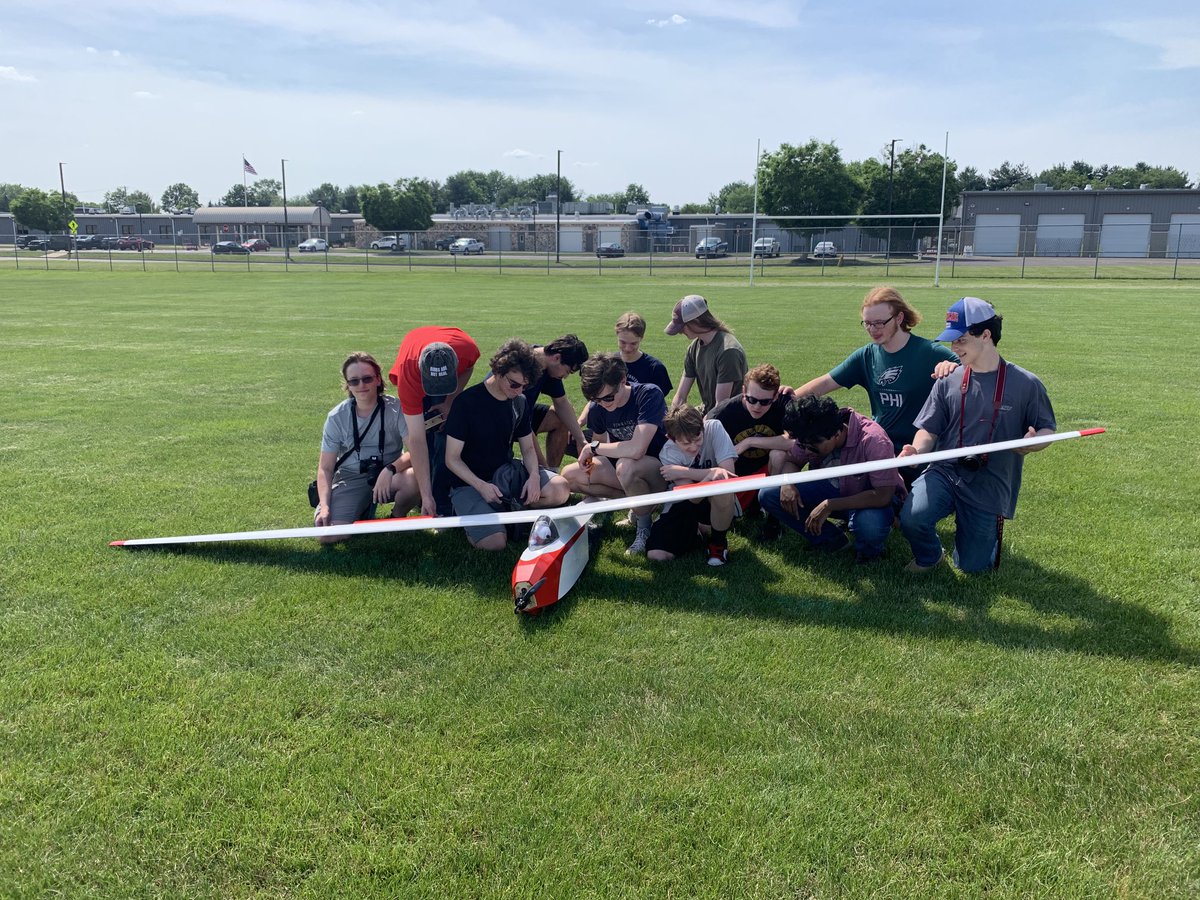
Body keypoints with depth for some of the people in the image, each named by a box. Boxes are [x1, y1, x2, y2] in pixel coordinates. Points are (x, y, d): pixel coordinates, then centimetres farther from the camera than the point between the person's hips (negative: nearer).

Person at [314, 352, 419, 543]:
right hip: (350, 478, 1)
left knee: (414, 478, -37)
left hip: (388, 476, -1)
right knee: (327, 536, -22)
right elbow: (325, 468, -2)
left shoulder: (396, 409, -11)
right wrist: (324, 506, -16)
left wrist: (390, 470, -37)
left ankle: (397, 517, -1)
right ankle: (365, 510, 12)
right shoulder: (337, 417, -5)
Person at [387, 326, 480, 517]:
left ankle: (443, 509, -4)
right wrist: (426, 496, -42)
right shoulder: (407, 373, -44)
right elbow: (416, 440, -42)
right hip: (414, 382, -1)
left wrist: (450, 401, -21)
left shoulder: (467, 347, -42)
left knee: (445, 438, -10)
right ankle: (427, 506, 2)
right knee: (425, 438, -13)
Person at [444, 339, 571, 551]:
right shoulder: (467, 402, -16)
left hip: (506, 472, 5)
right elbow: (452, 459, -14)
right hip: (470, 482, -5)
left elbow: (527, 447, 10)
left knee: (560, 489, -21)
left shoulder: (519, 402, 2)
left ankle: (514, 507, 4)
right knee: (495, 542, -27)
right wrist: (481, 486, -28)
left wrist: (534, 475, -13)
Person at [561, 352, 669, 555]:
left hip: (661, 468, -7)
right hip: (622, 465, 7)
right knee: (569, 476, -8)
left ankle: (645, 527, -11)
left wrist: (594, 447, -23)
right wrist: (589, 456, -7)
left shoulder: (649, 395, -26)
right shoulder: (598, 408, -6)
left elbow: (636, 449, -37)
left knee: (625, 466, -39)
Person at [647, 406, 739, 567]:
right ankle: (695, 529, 14)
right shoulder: (668, 453, -18)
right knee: (656, 555, -19)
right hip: (686, 504, 1)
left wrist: (683, 472, -27)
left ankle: (718, 541, -9)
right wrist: (712, 473, -43)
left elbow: (728, 472, -27)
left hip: (719, 501, -1)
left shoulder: (714, 428, -20)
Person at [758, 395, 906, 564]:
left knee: (871, 524, -42)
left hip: (871, 499, -5)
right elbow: (792, 461, 1)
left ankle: (868, 550, -2)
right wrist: (787, 484, -23)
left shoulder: (873, 440, -33)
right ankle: (831, 540, -1)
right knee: (767, 495, -13)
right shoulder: (811, 436, -16)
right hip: (835, 489, 5)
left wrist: (829, 506, -37)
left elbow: (884, 495, -33)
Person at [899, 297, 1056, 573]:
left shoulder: (1026, 384, -5)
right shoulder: (948, 381, 1)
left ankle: (988, 529, 40)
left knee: (973, 566, 4)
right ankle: (929, 555, 8)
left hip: (990, 487, -1)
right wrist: (917, 449, -21)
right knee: (912, 517, -28)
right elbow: (929, 430, 2)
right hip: (944, 472, 1)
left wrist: (1033, 443, -21)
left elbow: (1047, 429, 4)